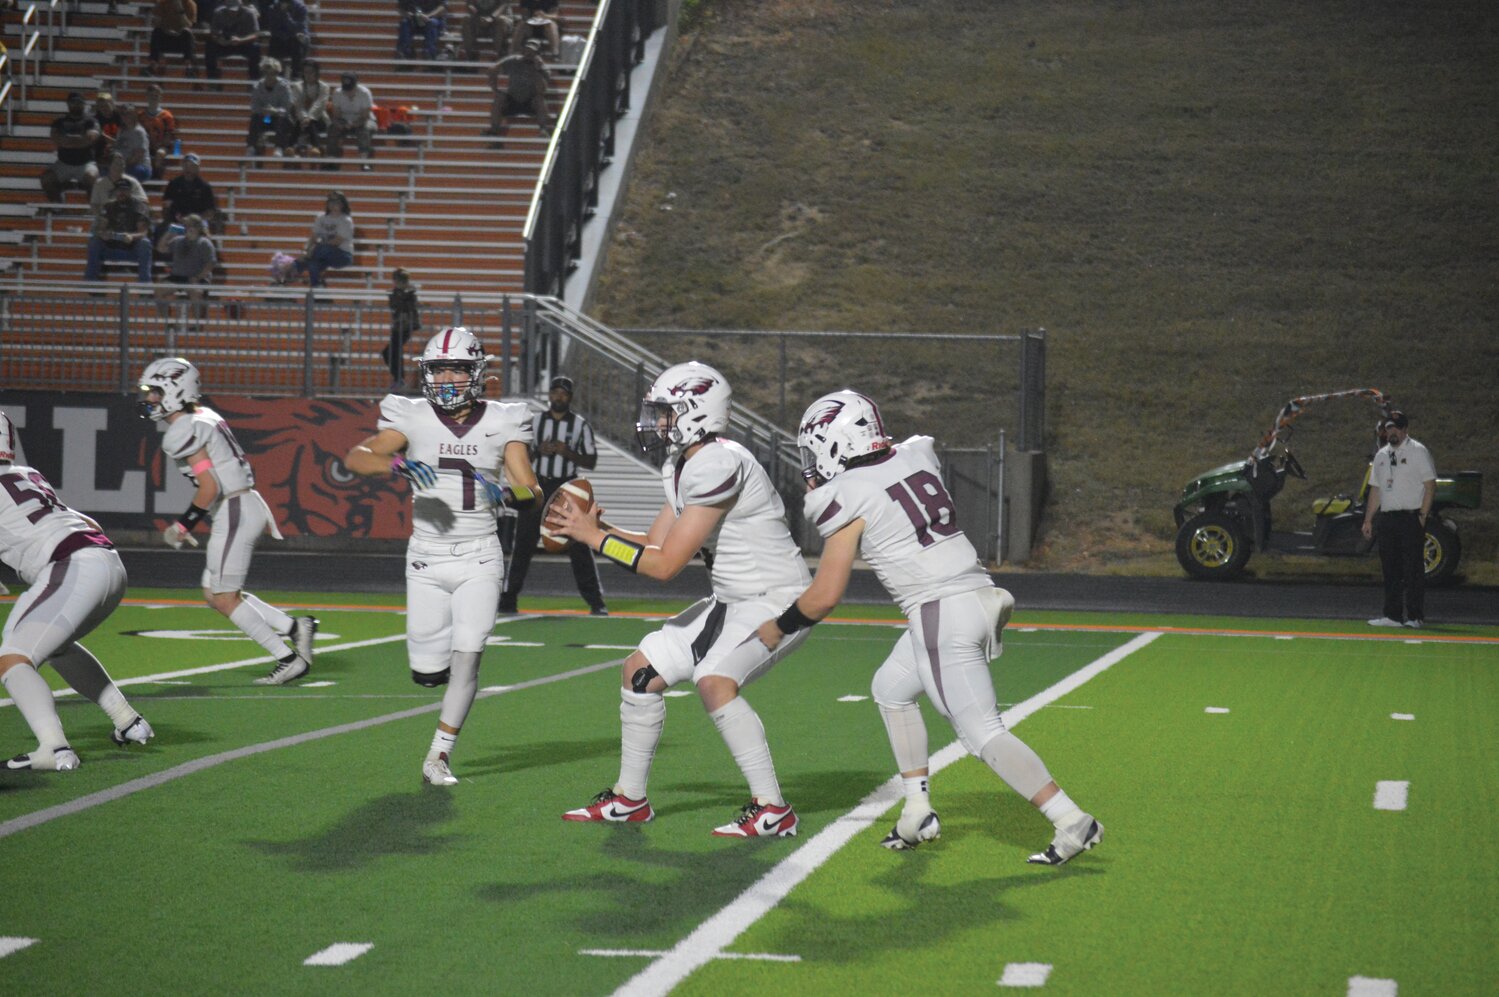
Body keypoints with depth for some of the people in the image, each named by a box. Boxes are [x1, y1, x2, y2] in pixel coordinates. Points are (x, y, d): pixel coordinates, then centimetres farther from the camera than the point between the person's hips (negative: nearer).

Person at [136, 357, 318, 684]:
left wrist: (183, 525, -9)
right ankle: (294, 627, 12)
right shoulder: (205, 417, 14)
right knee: (215, 593, 15)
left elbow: (210, 486, -19)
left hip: (234, 513, -10)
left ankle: (290, 658, -1)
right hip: (249, 504, 10)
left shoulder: (182, 431, -15)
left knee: (224, 598, -2)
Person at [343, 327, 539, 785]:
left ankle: (439, 756, 2)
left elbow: (528, 487, -4)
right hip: (427, 558, 0)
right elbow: (356, 458, -12)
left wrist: (507, 492, -27)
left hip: (479, 558, 0)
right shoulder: (414, 418, -1)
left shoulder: (500, 422, 1)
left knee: (467, 659, -10)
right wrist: (397, 464, -31)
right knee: (428, 674, 2)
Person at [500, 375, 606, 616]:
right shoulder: (534, 421, 6)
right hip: (538, 487, 1)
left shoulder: (581, 425, 2)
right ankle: (508, 598, 8)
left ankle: (596, 602, 1)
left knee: (579, 546, -4)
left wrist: (568, 452, -16)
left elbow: (591, 461, 0)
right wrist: (540, 451, -12)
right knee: (523, 543, 1)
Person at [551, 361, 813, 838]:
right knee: (641, 670, 8)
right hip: (733, 601, 10)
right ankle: (629, 798, 22)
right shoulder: (682, 468, 6)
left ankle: (772, 811, -19)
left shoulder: (718, 465, -25)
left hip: (778, 602, -10)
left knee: (713, 680, -30)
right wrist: (597, 527, -1)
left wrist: (593, 536, -17)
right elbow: (655, 545, 13)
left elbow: (665, 564, -24)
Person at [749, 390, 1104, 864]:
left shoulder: (848, 498, -10)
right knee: (891, 688, 22)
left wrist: (779, 628, 10)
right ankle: (918, 812, 22)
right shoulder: (917, 457, 8)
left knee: (982, 733, -4)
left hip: (943, 616, -9)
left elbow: (825, 596, -8)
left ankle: (1073, 823, -7)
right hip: (978, 592, 9)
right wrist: (825, 488, 23)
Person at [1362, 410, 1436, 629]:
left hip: (1411, 518, -6)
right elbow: (1375, 489, 20)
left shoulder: (1417, 451, -2)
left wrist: (1423, 515, -14)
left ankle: (1415, 616, -6)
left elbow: (1430, 485, -7)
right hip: (1386, 519, 6)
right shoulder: (1381, 455, 17)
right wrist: (1368, 519, 15)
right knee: (1390, 569, 7)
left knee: (1413, 568, -7)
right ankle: (1392, 615, 12)